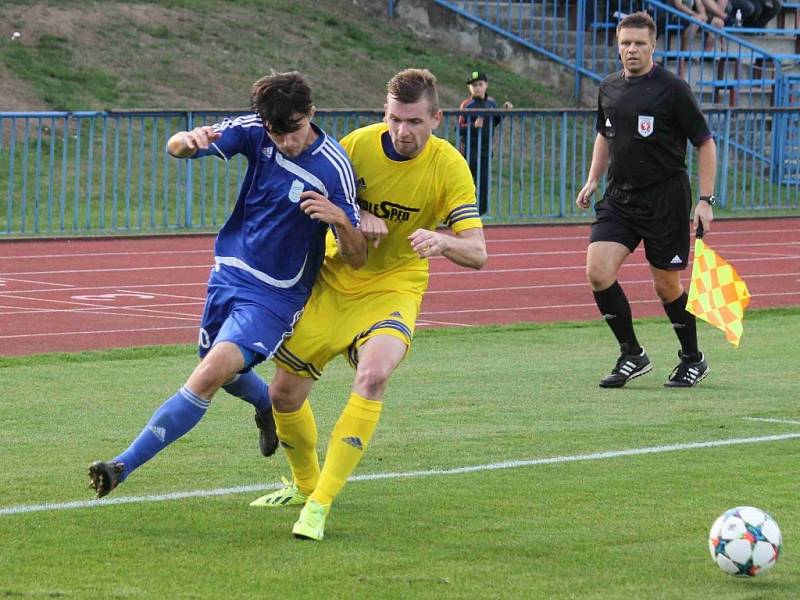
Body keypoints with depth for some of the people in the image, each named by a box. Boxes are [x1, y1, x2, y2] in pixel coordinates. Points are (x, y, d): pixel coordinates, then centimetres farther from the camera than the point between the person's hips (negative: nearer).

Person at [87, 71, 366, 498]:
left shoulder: (333, 168, -21)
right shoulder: (254, 131, -10)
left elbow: (356, 258, -18)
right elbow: (175, 147, -13)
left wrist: (341, 220, -40)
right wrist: (188, 141, -38)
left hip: (274, 296, -6)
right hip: (229, 273, 6)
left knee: (211, 374, -21)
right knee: (222, 370, 23)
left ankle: (124, 466, -19)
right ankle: (269, 409, 56)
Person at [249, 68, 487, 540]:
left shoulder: (449, 167, -16)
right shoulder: (357, 145, -12)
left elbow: (477, 253, -20)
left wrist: (443, 241, -43)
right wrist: (356, 218, -22)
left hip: (393, 288, -3)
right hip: (334, 283, 3)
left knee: (373, 376, -31)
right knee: (285, 392, 5)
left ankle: (321, 504, -25)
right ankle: (305, 483, 36)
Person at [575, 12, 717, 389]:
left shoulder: (672, 89, -10)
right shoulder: (609, 89, 6)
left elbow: (705, 143, -6)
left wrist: (705, 200, -11)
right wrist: (592, 180, 14)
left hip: (665, 199, -5)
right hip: (619, 198, 5)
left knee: (666, 285, 3)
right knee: (598, 272, -12)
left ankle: (693, 359, 25)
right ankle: (632, 355, 2)